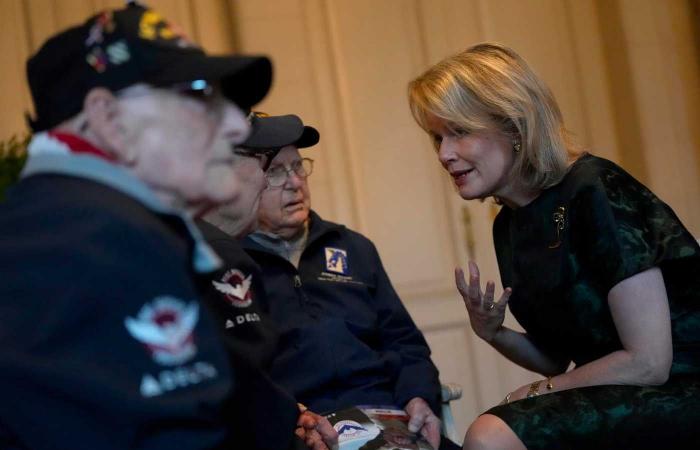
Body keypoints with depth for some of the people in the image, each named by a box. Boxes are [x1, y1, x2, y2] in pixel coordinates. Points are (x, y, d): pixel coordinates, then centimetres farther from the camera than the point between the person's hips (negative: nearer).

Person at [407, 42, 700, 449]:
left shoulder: (596, 194, -17)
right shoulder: (509, 225, 7)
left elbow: (647, 362, -18)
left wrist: (539, 392, -6)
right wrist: (493, 333, -4)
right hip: (608, 397, 7)